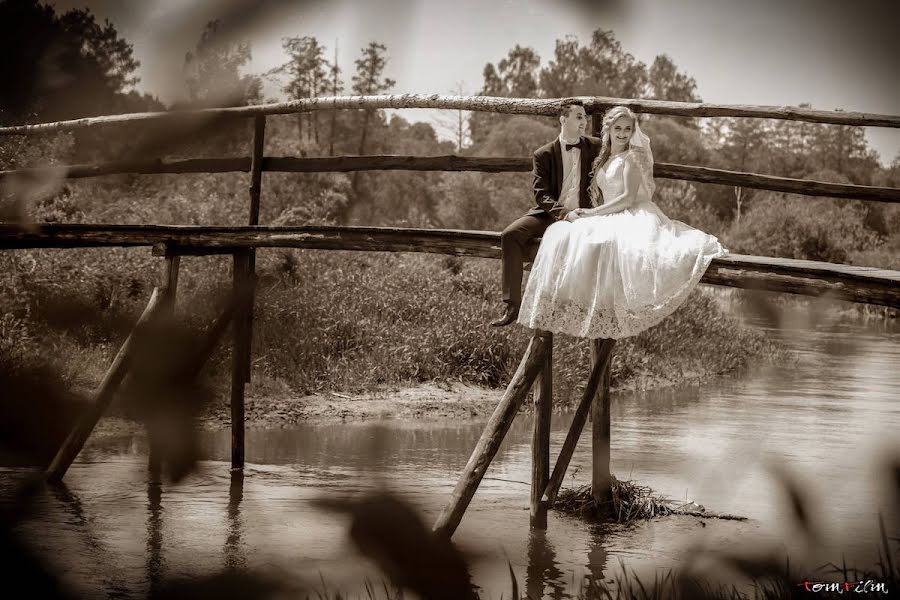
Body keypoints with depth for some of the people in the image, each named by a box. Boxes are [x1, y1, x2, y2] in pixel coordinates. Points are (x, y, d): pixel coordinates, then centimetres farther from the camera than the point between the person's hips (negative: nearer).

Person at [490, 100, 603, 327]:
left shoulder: (595, 147, 9)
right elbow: (541, 195, -3)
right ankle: (512, 305, -23)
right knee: (510, 235, -24)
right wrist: (562, 213, -22)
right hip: (549, 214, 0)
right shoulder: (544, 154, 4)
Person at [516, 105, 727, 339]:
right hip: (609, 219, 8)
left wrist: (590, 213, -11)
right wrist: (583, 213, 1)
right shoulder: (603, 159, 22)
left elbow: (628, 198, -11)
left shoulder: (633, 156, -1)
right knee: (562, 234, -16)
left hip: (632, 216, -7)